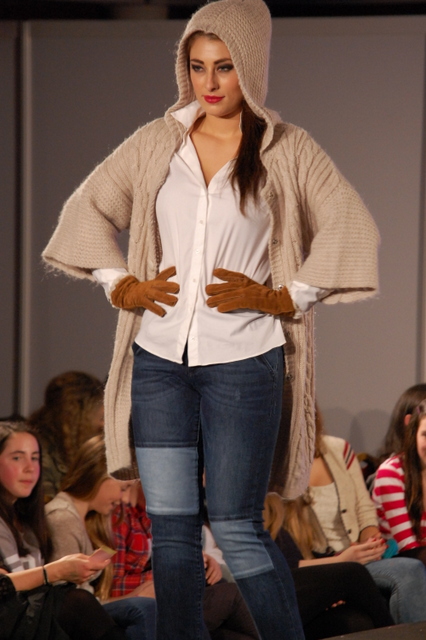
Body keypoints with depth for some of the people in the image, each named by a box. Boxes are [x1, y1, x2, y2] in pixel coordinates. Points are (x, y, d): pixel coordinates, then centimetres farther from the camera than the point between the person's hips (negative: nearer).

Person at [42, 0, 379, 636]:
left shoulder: (288, 151, 0)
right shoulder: (157, 142, 8)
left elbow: (352, 228, -4)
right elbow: (88, 207, 17)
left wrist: (282, 297, -9)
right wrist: (120, 284, 5)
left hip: (243, 363, -4)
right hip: (159, 360, 4)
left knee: (236, 529, -4)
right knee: (170, 524, 4)